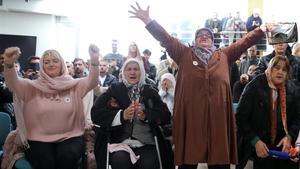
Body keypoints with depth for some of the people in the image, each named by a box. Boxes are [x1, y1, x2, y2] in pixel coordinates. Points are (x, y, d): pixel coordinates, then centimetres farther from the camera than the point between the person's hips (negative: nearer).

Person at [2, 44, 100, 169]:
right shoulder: (33, 87, 5)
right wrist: (9, 64, -33)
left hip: (69, 137, 0)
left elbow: (92, 81, -9)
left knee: (67, 157, -30)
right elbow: (13, 83, -11)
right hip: (39, 140, 0)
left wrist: (94, 60, -28)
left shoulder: (73, 85, 6)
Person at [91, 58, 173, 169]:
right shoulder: (114, 90, 9)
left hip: (146, 143, 1)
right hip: (119, 142, -1)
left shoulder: (151, 92, 12)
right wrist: (122, 115, -17)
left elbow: (166, 116, 2)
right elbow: (95, 113, -2)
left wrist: (145, 115, -18)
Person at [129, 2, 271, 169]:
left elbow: (244, 41, 21)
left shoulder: (223, 55, 19)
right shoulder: (185, 54, 13)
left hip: (217, 114, 2)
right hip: (190, 114, -1)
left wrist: (262, 29, 18)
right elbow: (166, 38, 7)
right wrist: (147, 20, 0)